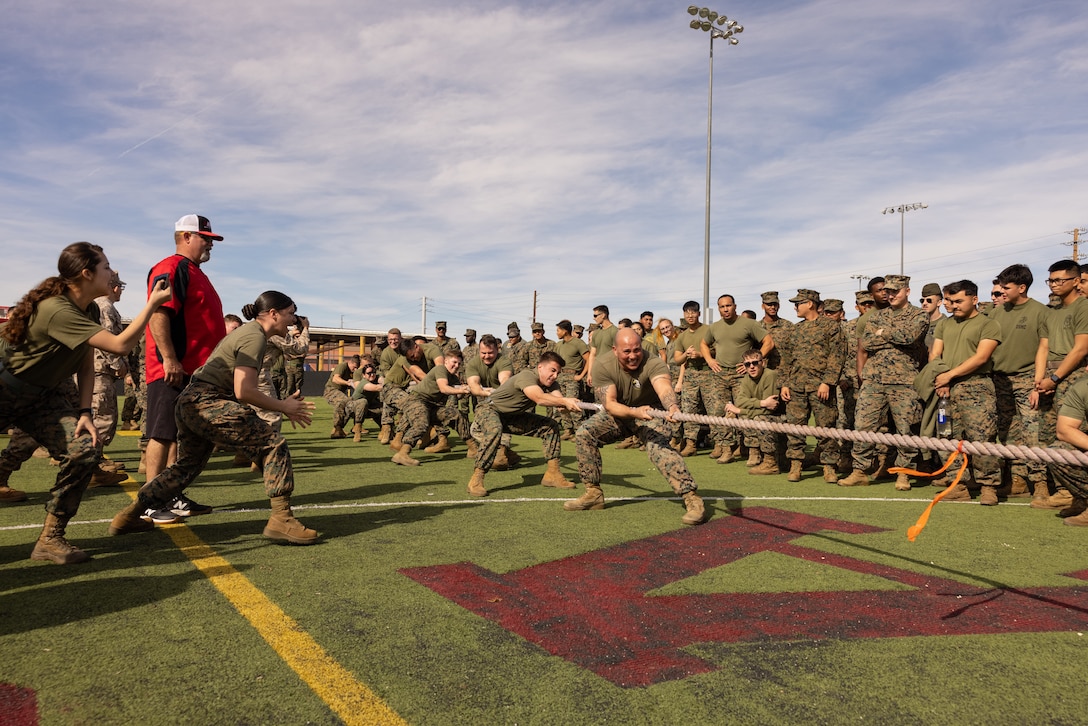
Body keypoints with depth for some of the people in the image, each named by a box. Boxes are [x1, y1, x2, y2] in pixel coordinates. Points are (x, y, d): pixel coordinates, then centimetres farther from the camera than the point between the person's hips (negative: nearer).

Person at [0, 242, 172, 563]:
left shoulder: (89, 310, -1)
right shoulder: (57, 310, -29)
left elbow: (87, 364, 3)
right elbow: (120, 345, -34)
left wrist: (85, 411, -7)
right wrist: (153, 303, -29)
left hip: (42, 396, 7)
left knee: (84, 450, -13)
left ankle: (50, 539, -3)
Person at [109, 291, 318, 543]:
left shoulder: (248, 331, 18)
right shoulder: (255, 336, -12)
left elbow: (241, 387, 19)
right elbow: (243, 392, -20)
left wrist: (283, 405, 11)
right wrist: (282, 407, -8)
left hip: (191, 402, 11)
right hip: (207, 403, -10)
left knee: (186, 466, 24)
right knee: (274, 445, -10)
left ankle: (128, 516, 32)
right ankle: (281, 519, -10)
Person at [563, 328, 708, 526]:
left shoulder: (653, 364, -28)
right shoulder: (603, 365, -22)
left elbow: (664, 388, -48)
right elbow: (609, 404, -29)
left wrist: (673, 408, -71)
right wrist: (635, 412, -49)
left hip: (651, 412, -3)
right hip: (619, 413, 3)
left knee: (658, 446, -30)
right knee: (584, 433, -14)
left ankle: (692, 499, -23)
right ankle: (593, 494, 0)